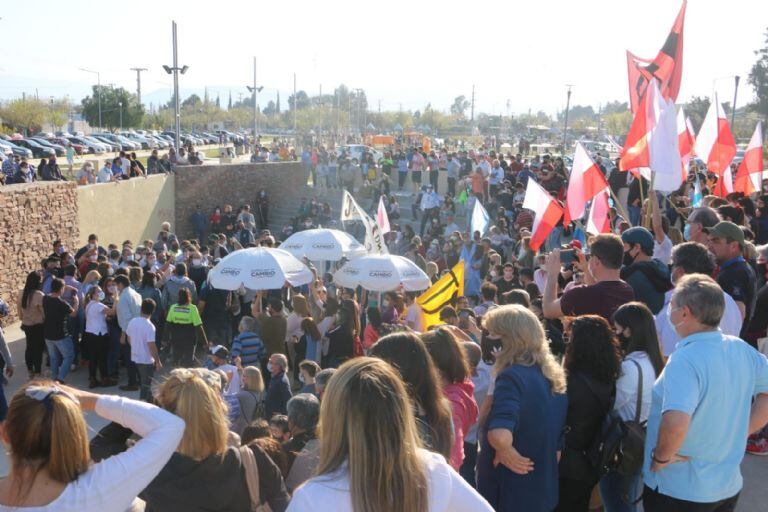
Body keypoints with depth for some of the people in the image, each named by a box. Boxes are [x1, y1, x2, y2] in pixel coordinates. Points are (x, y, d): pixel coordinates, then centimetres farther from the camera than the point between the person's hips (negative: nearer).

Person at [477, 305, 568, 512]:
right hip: (543, 491, 7)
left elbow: (499, 435, -37)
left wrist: (504, 451, -19)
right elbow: (559, 445, 10)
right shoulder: (553, 378, 4)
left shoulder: (511, 377, -20)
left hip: (506, 495, -7)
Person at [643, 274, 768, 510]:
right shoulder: (742, 350, -3)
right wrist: (736, 434, 6)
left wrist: (661, 457, -21)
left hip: (679, 491, -6)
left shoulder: (685, 360, -26)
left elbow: (675, 423, -38)